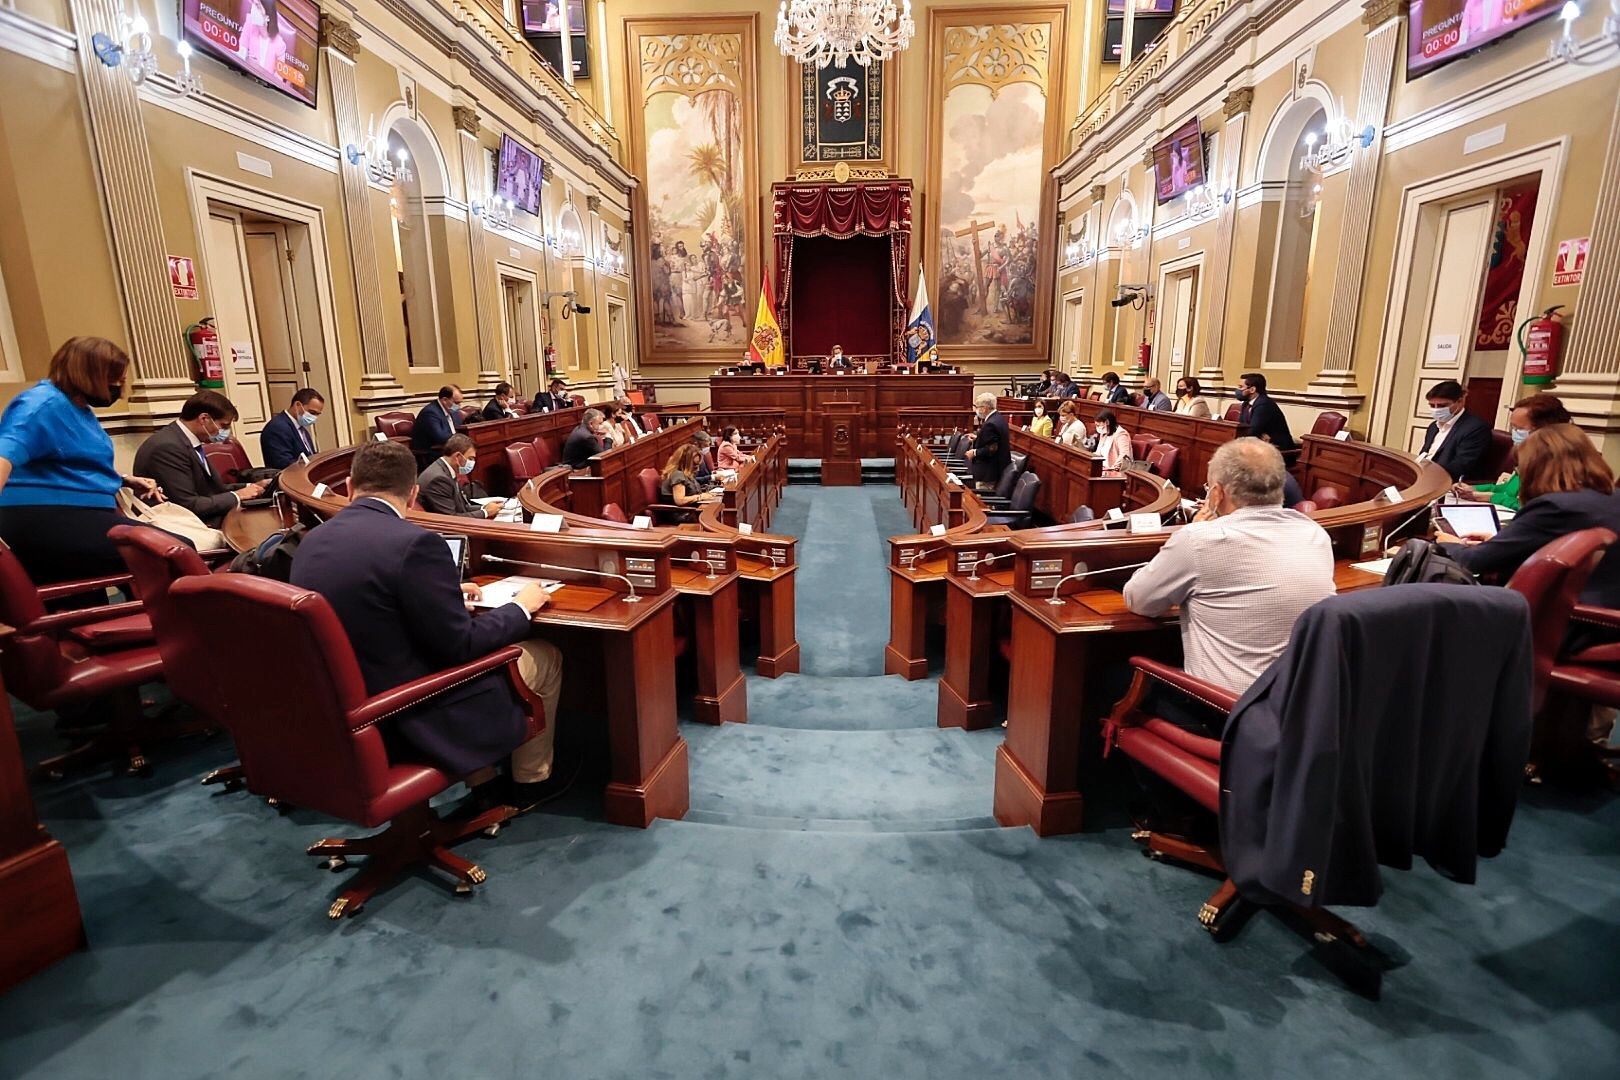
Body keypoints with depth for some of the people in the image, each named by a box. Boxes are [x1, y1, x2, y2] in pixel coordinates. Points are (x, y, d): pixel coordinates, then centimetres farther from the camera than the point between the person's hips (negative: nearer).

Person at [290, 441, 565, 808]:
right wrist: (521, 607, -4)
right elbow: (460, 647, -20)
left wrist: (447, 594, 18)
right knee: (545, 657, 12)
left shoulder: (312, 540, 0)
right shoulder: (415, 543, -25)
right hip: (412, 720, -8)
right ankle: (529, 782, 30)